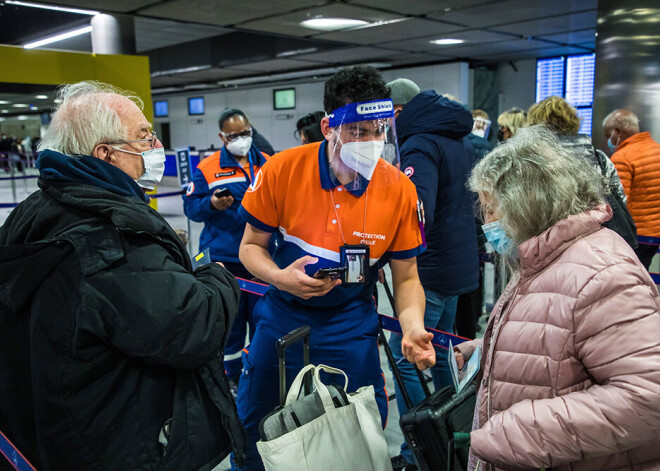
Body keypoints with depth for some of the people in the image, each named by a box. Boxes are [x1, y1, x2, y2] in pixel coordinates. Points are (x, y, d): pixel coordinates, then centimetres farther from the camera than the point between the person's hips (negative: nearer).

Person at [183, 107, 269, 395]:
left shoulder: (268, 164, 9)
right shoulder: (207, 168, 0)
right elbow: (190, 206, 0)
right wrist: (212, 204, -19)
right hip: (224, 260, -2)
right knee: (230, 320, 7)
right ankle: (231, 375, 25)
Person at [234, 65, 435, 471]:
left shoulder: (400, 189, -14)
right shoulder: (282, 170, -15)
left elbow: (406, 278, -4)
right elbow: (251, 246, -3)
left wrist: (413, 329, -23)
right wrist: (281, 277, -24)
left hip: (350, 326, 0)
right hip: (282, 315, 1)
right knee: (252, 430, 17)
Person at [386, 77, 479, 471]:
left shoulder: (420, 146, -16)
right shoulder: (461, 142, 15)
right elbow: (472, 201, 23)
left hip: (430, 271, -10)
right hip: (460, 264, 10)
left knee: (405, 358, -4)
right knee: (438, 352, 20)